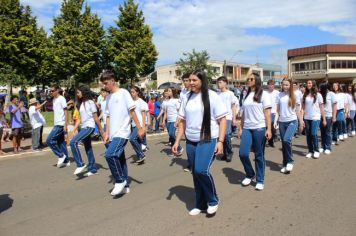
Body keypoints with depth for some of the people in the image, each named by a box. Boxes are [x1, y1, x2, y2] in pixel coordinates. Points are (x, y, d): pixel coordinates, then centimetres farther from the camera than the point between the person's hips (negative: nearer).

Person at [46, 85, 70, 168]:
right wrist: (54, 124, 17)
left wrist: (65, 125, -18)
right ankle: (66, 161, 15)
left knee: (49, 140, -12)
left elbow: (65, 112, -13)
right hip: (56, 124, 9)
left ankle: (61, 155, 0)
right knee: (61, 143, 9)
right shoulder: (54, 100, 16)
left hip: (60, 124, -9)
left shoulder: (61, 99, -9)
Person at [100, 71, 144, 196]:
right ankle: (125, 185, 23)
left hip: (122, 133, -7)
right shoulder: (108, 97, 15)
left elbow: (132, 111, -7)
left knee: (110, 155, -22)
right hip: (113, 134, 7)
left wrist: (139, 128, -9)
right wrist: (107, 133, 11)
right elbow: (108, 116, 17)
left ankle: (120, 181, -4)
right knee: (120, 158, 12)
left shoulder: (123, 93, -5)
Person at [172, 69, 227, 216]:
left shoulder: (212, 96, -5)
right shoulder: (187, 98, 9)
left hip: (208, 141, -5)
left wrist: (220, 141, -14)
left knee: (201, 170, -18)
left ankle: (213, 201, 8)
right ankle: (200, 204, 26)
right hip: (190, 142, 5)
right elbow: (182, 121, 13)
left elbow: (222, 120, -6)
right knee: (195, 174, 9)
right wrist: (177, 142, 8)